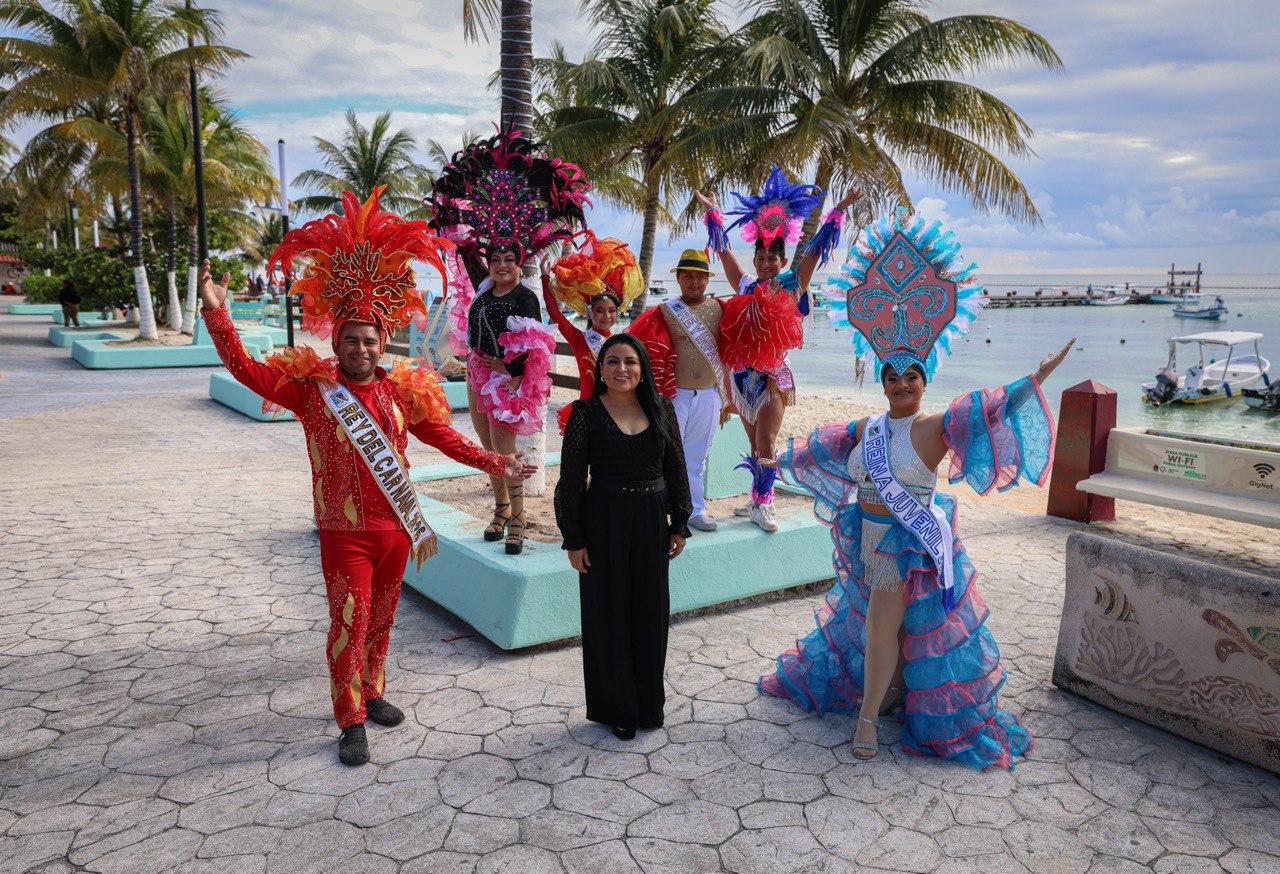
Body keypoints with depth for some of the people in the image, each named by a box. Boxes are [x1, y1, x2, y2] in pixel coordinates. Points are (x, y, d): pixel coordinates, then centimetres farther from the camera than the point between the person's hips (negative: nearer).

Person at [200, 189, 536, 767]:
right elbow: (245, 369, -11)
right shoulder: (310, 386, -4)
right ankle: (351, 723, 10)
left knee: (381, 618, 16)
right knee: (349, 622, -2)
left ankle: (372, 693, 35)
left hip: (394, 528, 4)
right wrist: (216, 313, -19)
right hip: (344, 532, -3)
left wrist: (494, 463, 5)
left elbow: (443, 437, 9)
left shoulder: (403, 390, 4)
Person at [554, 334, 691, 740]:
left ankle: (649, 703, 31)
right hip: (604, 524, -3)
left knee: (651, 612, 12)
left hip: (651, 522, 4)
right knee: (608, 613, 7)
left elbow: (676, 470, 8)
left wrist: (679, 524, 6)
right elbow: (571, 481, -7)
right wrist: (574, 539, -8)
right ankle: (615, 709, 24)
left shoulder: (661, 409, 2)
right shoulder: (586, 413, -8)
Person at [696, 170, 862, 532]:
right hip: (743, 372, 4)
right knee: (755, 443, 12)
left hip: (773, 374, -3)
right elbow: (724, 249, 14)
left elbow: (817, 249, -1)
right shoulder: (746, 285, 8)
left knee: (766, 443, -7)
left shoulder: (791, 285, 1)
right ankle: (758, 499, 22)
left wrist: (840, 209, -3)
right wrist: (712, 210, 19)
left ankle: (763, 505, 1)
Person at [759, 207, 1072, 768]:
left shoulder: (936, 427, -11)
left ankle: (869, 713, 9)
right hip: (867, 540, 6)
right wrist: (779, 459, 32)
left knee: (884, 625, -5)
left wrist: (1037, 378, -33)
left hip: (912, 546, -6)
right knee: (869, 621, 17)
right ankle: (883, 686, 40)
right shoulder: (865, 429, 6)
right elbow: (820, 448, 21)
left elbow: (990, 408, -21)